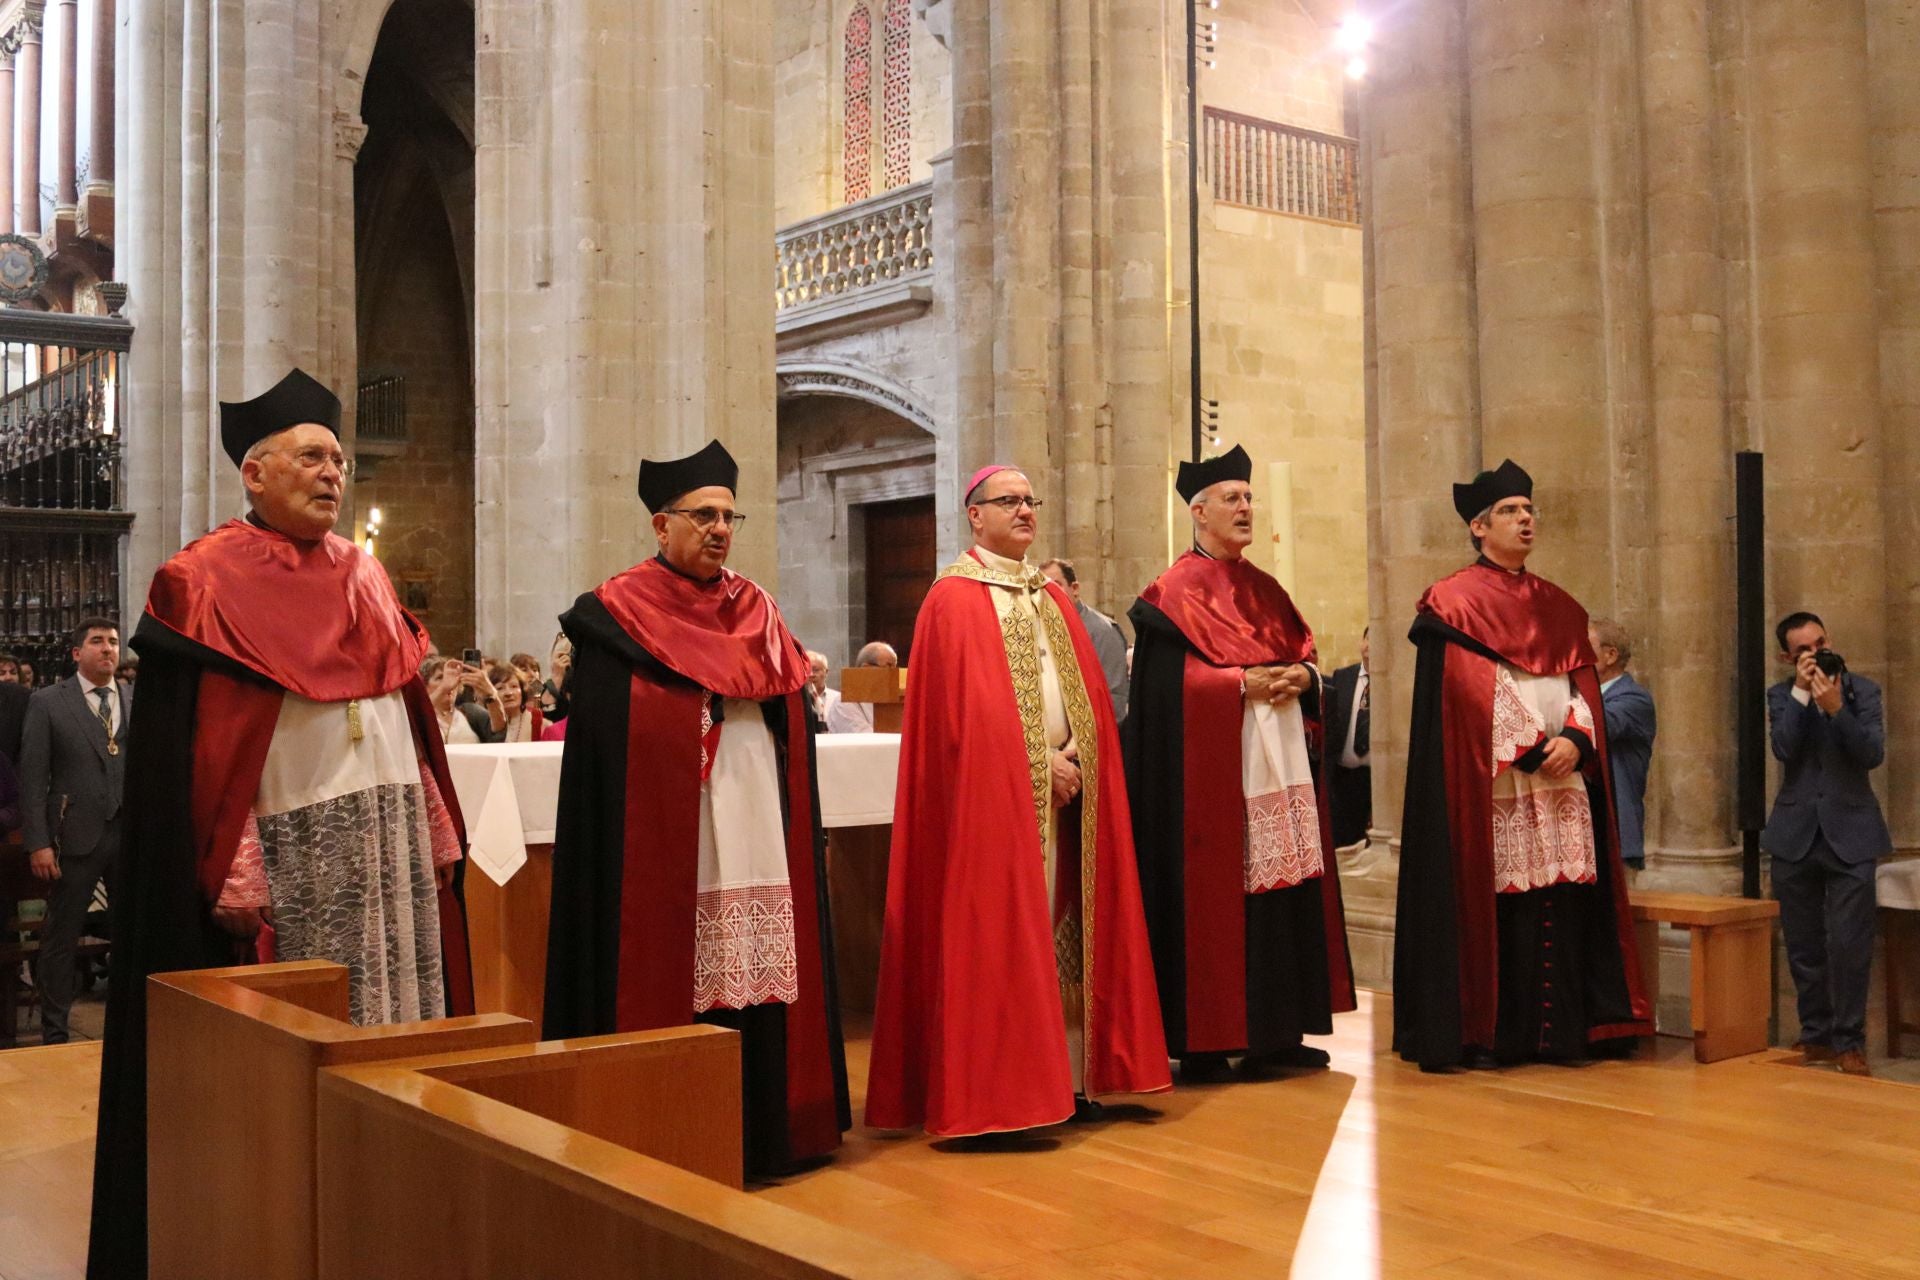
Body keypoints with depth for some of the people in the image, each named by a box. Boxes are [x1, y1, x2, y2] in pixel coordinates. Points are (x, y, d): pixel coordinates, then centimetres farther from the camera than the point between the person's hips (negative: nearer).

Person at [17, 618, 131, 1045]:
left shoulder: (136, 702, 9)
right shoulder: (48, 702, 1)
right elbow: (32, 776, -3)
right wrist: (37, 842, -10)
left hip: (131, 833, 3)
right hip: (75, 835, -3)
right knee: (61, 937, 6)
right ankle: (54, 1033, 16)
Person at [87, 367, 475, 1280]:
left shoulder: (366, 577, 14)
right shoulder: (205, 583, -5)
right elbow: (193, 749, -11)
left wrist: (438, 828, 11)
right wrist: (235, 874, -17)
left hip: (392, 846, 6)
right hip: (292, 854, -6)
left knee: (396, 1012, 9)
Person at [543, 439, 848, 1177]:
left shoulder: (758, 614, 15)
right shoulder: (616, 618, -1)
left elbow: (792, 729, 16)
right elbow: (601, 740, -8)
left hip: (758, 839, 5)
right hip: (666, 848, -5)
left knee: (760, 976, 6)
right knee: (676, 990, -3)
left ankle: (764, 1131, 17)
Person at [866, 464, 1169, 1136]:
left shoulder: (1052, 597, 18)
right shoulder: (955, 597, -4)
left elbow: (1089, 692, 13)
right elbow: (968, 702, -13)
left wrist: (1076, 757, -4)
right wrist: (1040, 762, -15)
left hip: (1064, 791, 7)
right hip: (993, 792, -7)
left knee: (1058, 930, 7)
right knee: (996, 933, -5)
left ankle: (1063, 1076, 13)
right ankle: (993, 1090, 0)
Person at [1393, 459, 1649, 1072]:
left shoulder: (1559, 607, 17)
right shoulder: (1454, 603, -1)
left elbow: (1585, 687, 11)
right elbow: (1467, 697, -9)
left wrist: (1575, 740, -8)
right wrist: (1531, 748, -12)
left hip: (1564, 785, 6)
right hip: (1492, 786, -5)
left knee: (1564, 903, 4)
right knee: (1495, 907, -4)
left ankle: (1559, 1030, 12)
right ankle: (1484, 1035, 4)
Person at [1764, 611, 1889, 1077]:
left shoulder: (1863, 690, 1)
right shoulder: (1781, 695, 6)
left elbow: (1873, 755, -11)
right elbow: (1784, 749, -11)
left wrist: (1836, 708, -21)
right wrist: (1801, 693, -14)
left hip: (1849, 833, -2)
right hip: (1795, 834, 2)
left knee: (1849, 943, -8)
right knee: (1804, 946, 7)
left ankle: (1849, 1042, 2)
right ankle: (1816, 1035, 19)